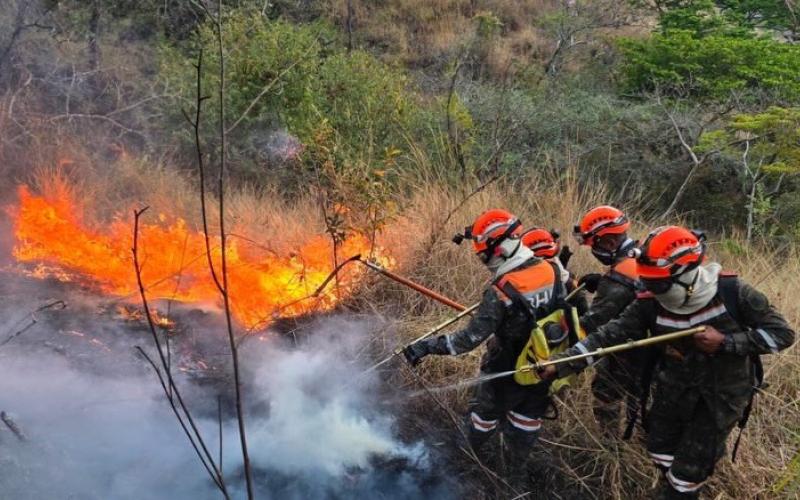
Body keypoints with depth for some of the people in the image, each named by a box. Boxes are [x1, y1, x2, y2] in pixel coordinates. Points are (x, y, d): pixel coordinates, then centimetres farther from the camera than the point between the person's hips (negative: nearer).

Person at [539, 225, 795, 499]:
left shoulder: (732, 292, -23)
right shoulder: (650, 304, -18)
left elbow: (782, 333, -15)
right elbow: (609, 336, -19)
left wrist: (725, 342, -28)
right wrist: (560, 365, -28)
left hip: (720, 397, -3)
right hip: (673, 391, 3)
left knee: (687, 473, 0)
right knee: (660, 452, 20)